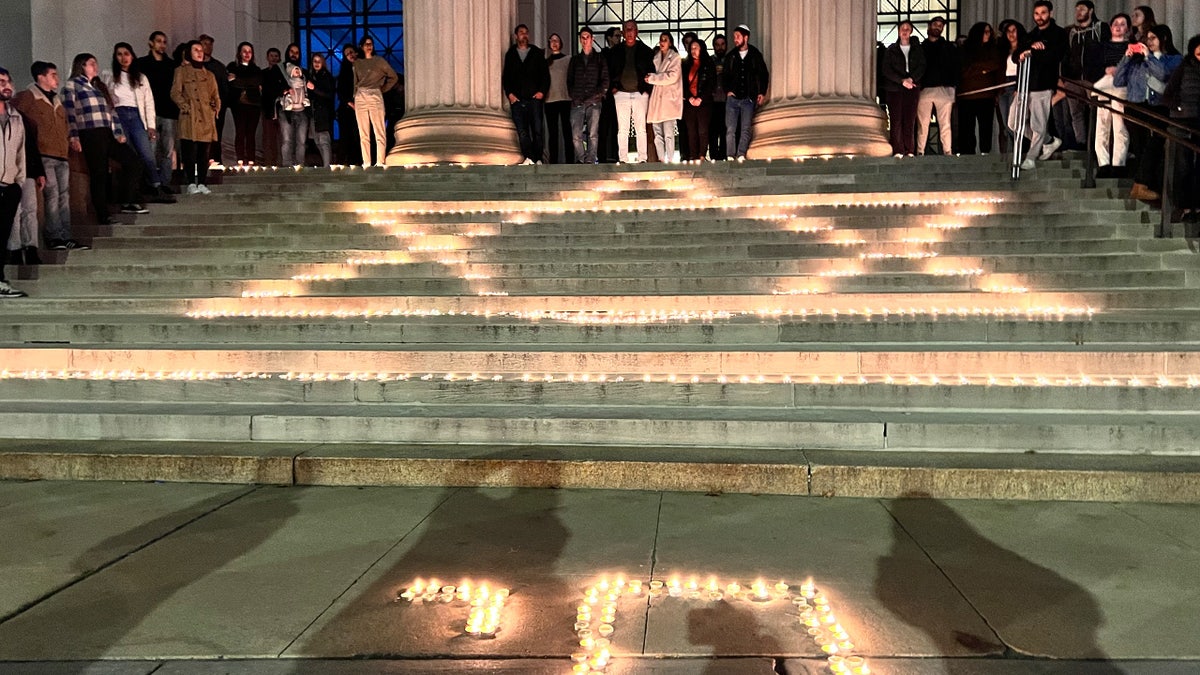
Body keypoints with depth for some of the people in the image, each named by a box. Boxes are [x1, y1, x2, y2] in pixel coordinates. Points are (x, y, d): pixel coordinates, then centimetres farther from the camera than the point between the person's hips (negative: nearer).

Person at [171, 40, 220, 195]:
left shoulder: (209, 74, 22)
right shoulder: (182, 71, 8)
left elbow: (215, 96, 23)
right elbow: (175, 93, 1)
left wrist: (216, 108, 5)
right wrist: (185, 107, -10)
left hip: (206, 118, 4)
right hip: (189, 118, -4)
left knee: (204, 153, 4)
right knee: (190, 152, -7)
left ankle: (202, 183, 9)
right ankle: (191, 183, -3)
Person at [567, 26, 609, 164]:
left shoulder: (600, 58, 12)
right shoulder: (575, 59, 20)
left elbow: (605, 80, 5)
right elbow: (569, 81, 17)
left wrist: (596, 96, -8)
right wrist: (574, 97, 2)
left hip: (594, 102, -2)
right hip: (577, 103, 2)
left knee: (593, 134, -10)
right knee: (576, 135, -6)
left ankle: (590, 161, -8)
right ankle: (581, 160, 3)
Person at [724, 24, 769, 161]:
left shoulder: (756, 55, 4)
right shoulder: (730, 56, 10)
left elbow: (764, 75, 9)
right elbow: (725, 76, 17)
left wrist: (762, 93, 2)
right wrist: (728, 90, 4)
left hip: (748, 99, -2)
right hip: (732, 98, 2)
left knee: (745, 129, -4)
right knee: (730, 129, -4)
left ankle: (741, 155, 0)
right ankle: (730, 156, -1)